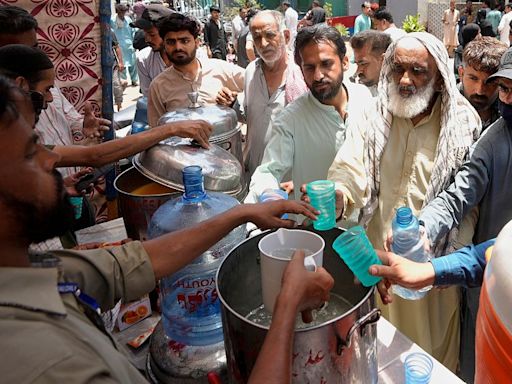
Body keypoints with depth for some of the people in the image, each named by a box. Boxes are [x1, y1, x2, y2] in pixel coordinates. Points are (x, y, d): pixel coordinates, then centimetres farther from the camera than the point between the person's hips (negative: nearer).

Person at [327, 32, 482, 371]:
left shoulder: (463, 125, -8)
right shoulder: (374, 118, -4)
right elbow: (351, 169, -15)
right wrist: (338, 196, -38)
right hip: (376, 255, 2)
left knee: (428, 344, 19)